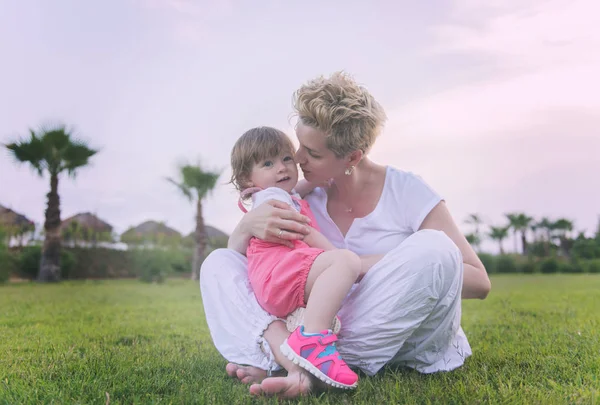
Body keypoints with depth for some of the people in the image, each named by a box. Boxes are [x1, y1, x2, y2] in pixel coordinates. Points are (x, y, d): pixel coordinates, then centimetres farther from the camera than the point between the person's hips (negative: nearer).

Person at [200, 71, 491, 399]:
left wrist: (383, 266, -24)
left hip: (401, 334, -3)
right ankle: (295, 363, -35)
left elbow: (479, 282, -13)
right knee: (218, 264, -8)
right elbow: (238, 254, 2)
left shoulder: (406, 192, -9)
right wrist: (247, 226, -23)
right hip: (330, 326, 3)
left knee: (432, 247, -32)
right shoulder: (306, 198, 2)